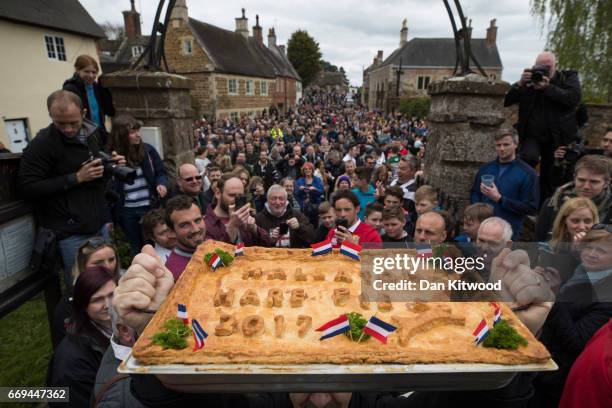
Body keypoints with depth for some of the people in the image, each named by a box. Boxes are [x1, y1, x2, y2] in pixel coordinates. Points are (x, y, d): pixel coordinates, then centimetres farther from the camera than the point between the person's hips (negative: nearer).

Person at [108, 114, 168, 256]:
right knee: (136, 248, 18)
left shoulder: (148, 150, -3)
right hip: (126, 211, 0)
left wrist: (161, 184, -16)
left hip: (150, 207, 0)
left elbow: (160, 172, 6)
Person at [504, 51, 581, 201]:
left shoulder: (569, 77, 7)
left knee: (549, 178, 7)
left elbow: (574, 98, -13)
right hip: (532, 135, 0)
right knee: (530, 157, -33)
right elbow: (506, 101, -1)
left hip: (557, 138, 1)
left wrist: (548, 87, -19)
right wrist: (520, 83, -15)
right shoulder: (529, 79, 8)